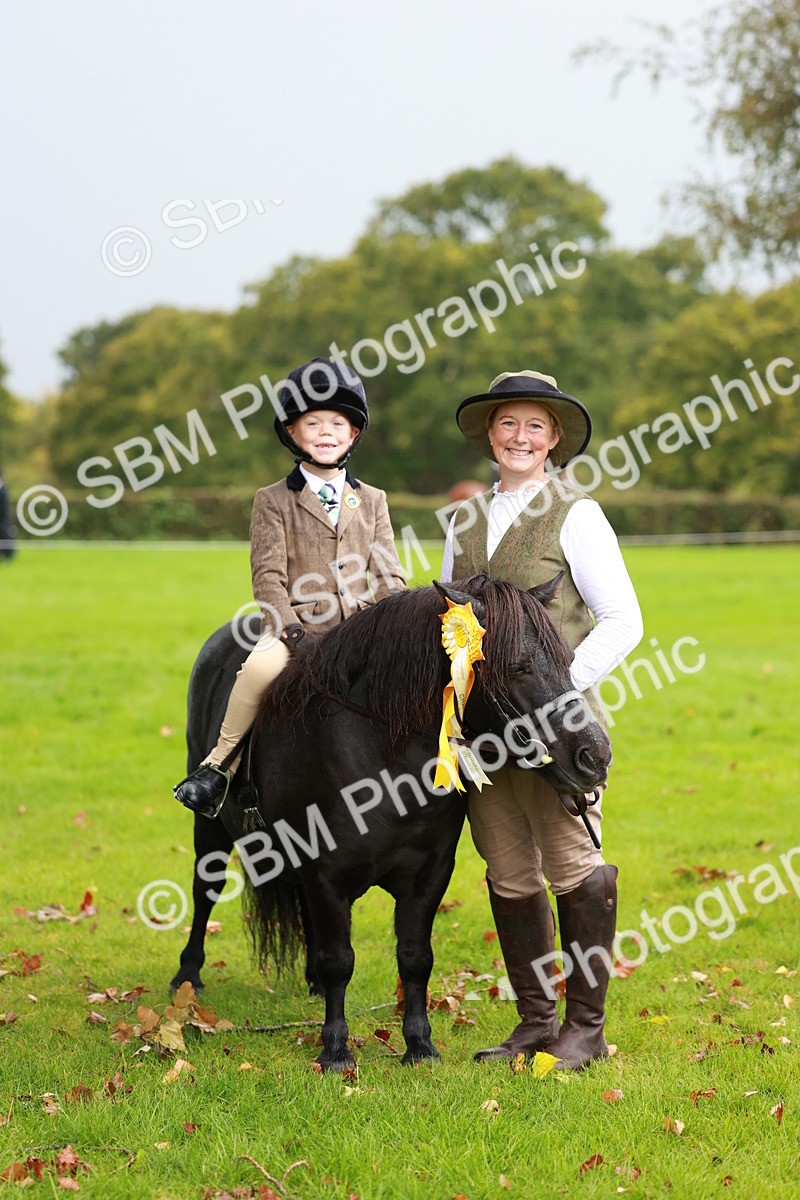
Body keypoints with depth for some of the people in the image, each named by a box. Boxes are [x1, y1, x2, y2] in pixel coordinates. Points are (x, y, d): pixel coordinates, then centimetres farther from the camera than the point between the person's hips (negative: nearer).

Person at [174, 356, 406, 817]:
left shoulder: (372, 501, 17)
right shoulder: (274, 502, 8)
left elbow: (389, 577, 11)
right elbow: (269, 577, -2)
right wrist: (292, 629, -17)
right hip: (294, 627, -3)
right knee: (261, 667, -35)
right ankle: (220, 763, -16)